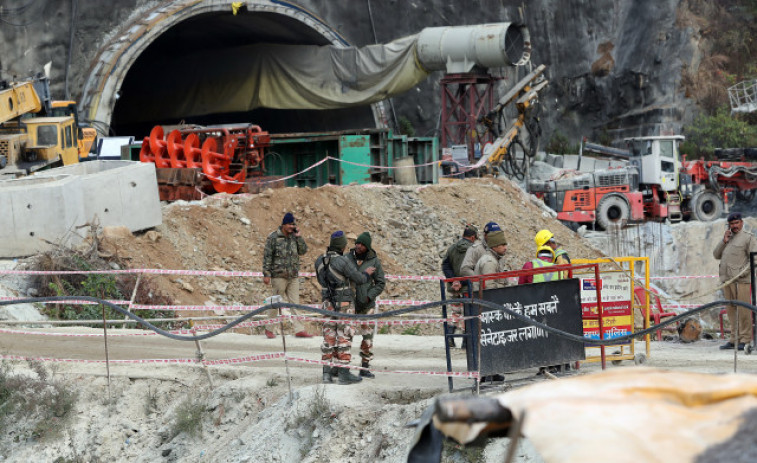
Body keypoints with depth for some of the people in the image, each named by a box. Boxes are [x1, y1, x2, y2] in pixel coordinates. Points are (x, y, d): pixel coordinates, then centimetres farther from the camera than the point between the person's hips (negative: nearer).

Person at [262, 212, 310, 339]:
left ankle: (299, 329, 4)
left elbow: (303, 250, 6)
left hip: (293, 276, 5)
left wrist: (298, 236, -4)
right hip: (278, 275, -5)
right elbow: (267, 256, -6)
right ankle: (269, 328, 14)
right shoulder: (273, 237, -6)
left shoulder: (294, 237, 10)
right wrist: (266, 274, -10)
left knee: (294, 303, 4)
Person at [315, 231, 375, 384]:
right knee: (344, 338, -2)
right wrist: (366, 273, 11)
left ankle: (327, 372, 11)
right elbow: (359, 279, -11)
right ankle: (343, 373, -1)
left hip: (328, 303, 6)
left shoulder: (319, 261, 3)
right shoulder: (343, 261, -19)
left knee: (329, 337, 10)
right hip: (344, 304, -6)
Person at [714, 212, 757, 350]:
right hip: (726, 280, 6)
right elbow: (716, 255, 17)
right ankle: (734, 339, 10)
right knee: (731, 310, 6)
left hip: (740, 280, -6)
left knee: (743, 310, -9)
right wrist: (723, 241, 3)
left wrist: (744, 271, -16)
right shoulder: (727, 238, 23)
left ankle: (745, 340, -7)